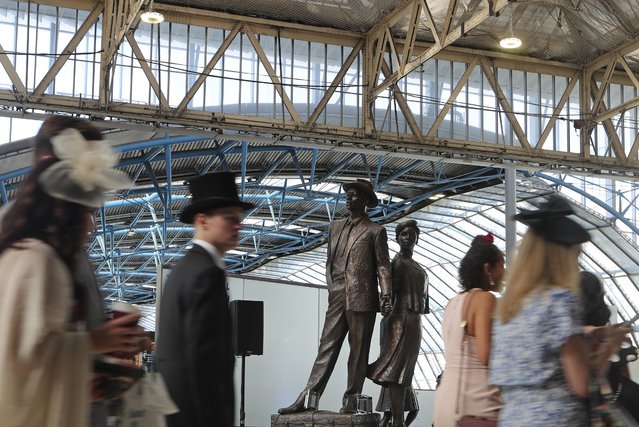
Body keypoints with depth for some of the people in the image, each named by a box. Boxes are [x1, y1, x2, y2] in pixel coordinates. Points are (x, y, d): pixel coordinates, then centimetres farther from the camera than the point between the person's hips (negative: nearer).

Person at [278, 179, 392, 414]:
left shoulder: (375, 231, 3)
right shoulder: (335, 227, 18)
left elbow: (383, 266, -1)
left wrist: (386, 295, -11)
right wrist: (332, 287, 9)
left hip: (362, 299, -4)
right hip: (337, 298, 5)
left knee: (358, 351, 0)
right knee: (326, 348, 0)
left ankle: (351, 401, 4)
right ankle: (309, 399, -3)